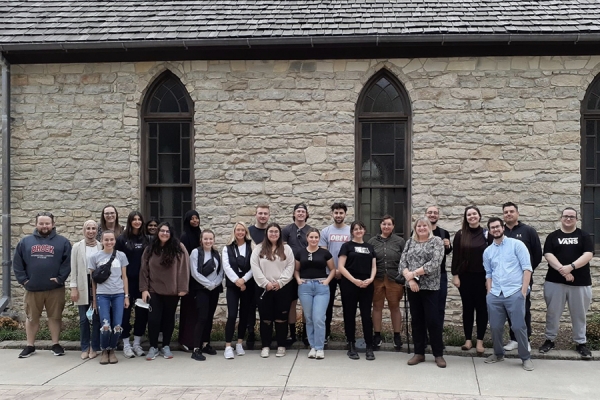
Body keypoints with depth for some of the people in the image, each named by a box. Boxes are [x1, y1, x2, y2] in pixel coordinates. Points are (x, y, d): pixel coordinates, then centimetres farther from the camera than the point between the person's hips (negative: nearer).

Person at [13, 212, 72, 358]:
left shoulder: (62, 241, 3)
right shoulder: (25, 241, 8)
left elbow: (68, 262, -3)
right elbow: (17, 263, 7)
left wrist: (60, 278, -11)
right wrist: (23, 279, -3)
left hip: (55, 288, -1)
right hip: (32, 288, 2)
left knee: (55, 317, 6)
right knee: (32, 318, 10)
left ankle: (55, 344, 17)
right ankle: (30, 346, 21)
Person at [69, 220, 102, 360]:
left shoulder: (102, 247, 2)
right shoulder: (77, 246, 3)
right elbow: (73, 269, 1)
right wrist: (73, 288, -5)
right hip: (83, 285, 0)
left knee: (96, 318, 4)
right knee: (84, 319, 5)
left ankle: (94, 348, 14)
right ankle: (85, 348, 16)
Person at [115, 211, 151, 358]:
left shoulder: (147, 239, 7)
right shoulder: (122, 239, -1)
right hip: (127, 281, -3)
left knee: (142, 312, 6)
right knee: (126, 311, 2)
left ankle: (137, 344, 18)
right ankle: (126, 345, 12)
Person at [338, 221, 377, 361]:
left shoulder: (370, 247, 15)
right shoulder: (347, 246, 2)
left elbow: (374, 266, 13)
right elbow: (341, 267, -6)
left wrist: (371, 279, -7)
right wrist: (354, 280, -14)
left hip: (367, 286, 3)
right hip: (349, 285, -3)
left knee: (366, 315, 2)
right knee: (350, 315, 4)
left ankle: (369, 347, 8)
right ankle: (351, 346, 13)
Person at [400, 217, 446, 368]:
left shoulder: (436, 241, -2)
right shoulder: (410, 242, 11)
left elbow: (434, 263, -14)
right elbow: (402, 263, 3)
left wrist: (413, 273, -13)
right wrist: (409, 279, -13)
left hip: (430, 287, -4)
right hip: (412, 287, 4)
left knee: (432, 320, -2)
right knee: (417, 320, 9)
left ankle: (438, 354, 9)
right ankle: (419, 353, 17)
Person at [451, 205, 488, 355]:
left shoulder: (486, 234, 0)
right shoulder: (460, 235, 2)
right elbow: (456, 256, 2)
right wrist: (455, 275, -4)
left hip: (482, 276, -1)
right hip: (465, 276, 1)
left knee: (481, 308, 3)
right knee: (467, 307, 7)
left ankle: (480, 341, 10)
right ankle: (468, 340, 15)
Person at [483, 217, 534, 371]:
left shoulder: (516, 244, 0)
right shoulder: (487, 251, 14)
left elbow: (527, 268, -4)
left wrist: (523, 291, -10)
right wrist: (489, 292, 8)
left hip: (514, 292, -4)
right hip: (495, 294, 4)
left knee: (518, 327, -5)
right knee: (495, 327, 8)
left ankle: (526, 357, 11)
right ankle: (498, 354, 27)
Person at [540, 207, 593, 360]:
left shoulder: (584, 236, 4)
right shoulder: (553, 236, 6)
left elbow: (588, 255, -8)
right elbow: (548, 255, -5)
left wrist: (571, 267, -21)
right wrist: (562, 270, -20)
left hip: (580, 282, 0)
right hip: (555, 281, 0)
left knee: (579, 314, 8)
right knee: (553, 312, 7)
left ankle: (581, 343, 20)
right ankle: (549, 340, 19)